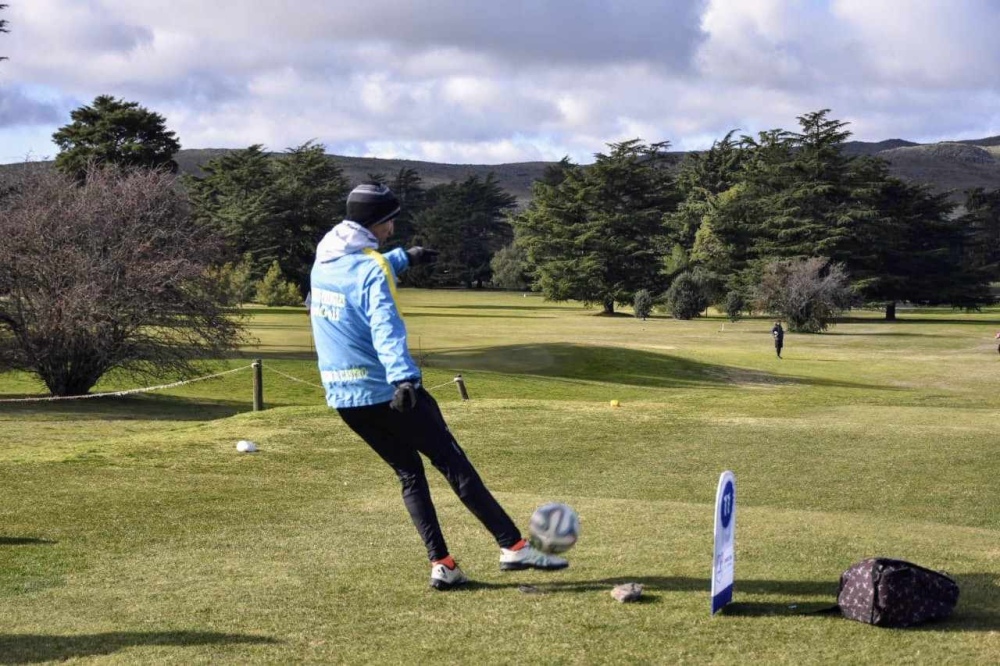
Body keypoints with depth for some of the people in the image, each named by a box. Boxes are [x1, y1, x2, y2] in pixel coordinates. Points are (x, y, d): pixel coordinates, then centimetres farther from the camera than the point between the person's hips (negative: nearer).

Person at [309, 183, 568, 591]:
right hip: (383, 391, -8)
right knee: (453, 463, -2)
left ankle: (441, 564, 5)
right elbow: (385, 328, -30)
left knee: (409, 473, 14)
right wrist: (403, 378, -41)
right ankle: (513, 545, -4)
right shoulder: (372, 269, -15)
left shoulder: (324, 259, 10)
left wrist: (404, 258, 41)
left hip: (341, 397, 8)